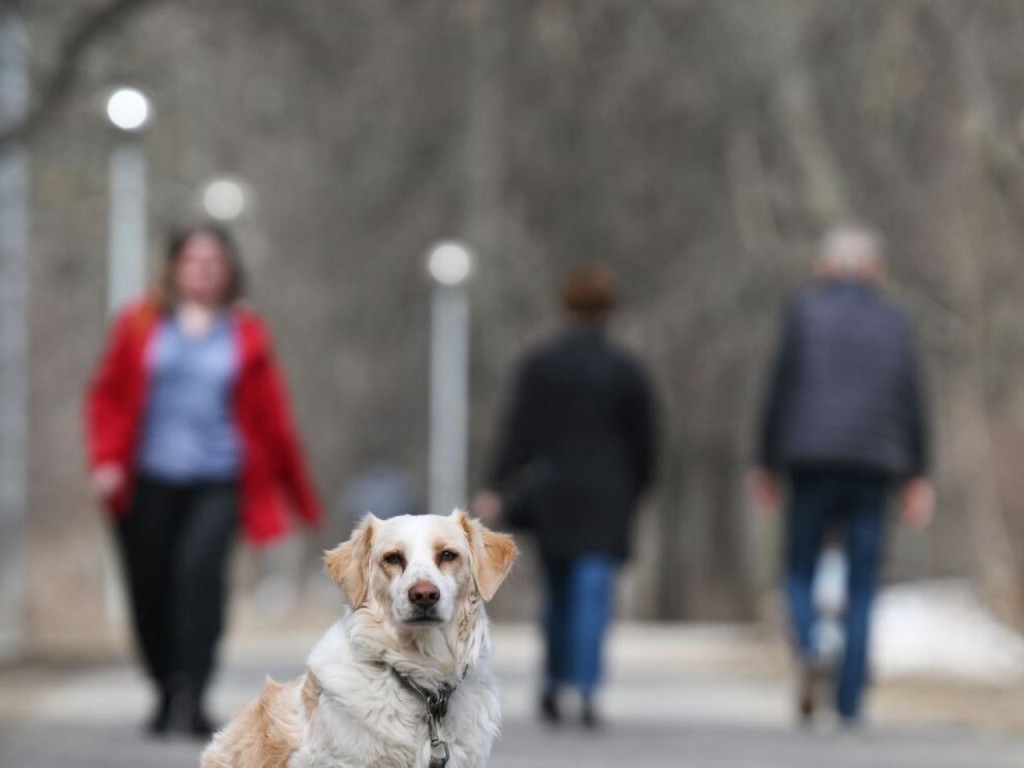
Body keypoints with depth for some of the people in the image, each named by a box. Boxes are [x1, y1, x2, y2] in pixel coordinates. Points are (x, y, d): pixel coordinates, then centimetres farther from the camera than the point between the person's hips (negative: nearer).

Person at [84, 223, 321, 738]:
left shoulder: (246, 335, 8)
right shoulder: (141, 324, 8)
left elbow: (271, 417, 11)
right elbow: (107, 395, 10)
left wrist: (300, 495, 15)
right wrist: (106, 459, -4)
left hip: (218, 484, -1)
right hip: (150, 482, 2)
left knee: (199, 568, -23)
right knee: (150, 590, 4)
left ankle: (191, 693, -24)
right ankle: (167, 693, 24)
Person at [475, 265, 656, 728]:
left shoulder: (538, 366, 0)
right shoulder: (627, 372, 1)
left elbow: (519, 432, -6)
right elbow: (643, 444, 4)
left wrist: (498, 491, -7)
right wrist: (631, 493, 18)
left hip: (551, 496, 2)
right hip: (606, 499, -1)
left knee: (559, 593, 16)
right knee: (594, 592, -6)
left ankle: (554, 686, 20)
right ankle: (585, 690, -20)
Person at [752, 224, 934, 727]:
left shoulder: (805, 311, 2)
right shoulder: (895, 322, 8)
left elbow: (781, 392, -1)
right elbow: (911, 405, 5)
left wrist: (767, 465, 5)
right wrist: (918, 479, 8)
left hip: (812, 459, -1)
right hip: (874, 464, 2)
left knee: (800, 573, 10)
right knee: (861, 590, 5)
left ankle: (808, 650, -19)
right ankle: (849, 704, -1)